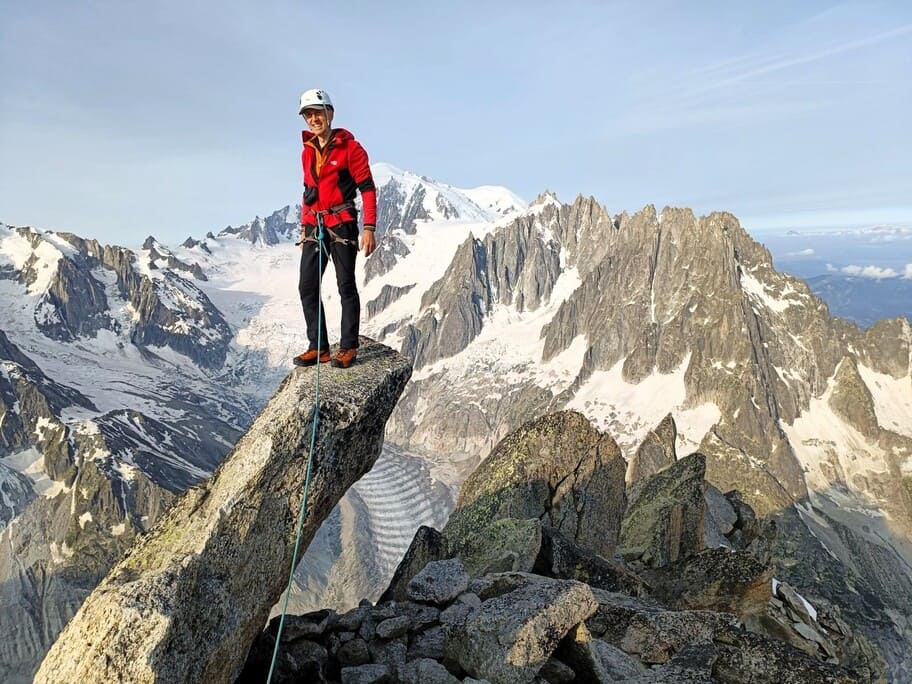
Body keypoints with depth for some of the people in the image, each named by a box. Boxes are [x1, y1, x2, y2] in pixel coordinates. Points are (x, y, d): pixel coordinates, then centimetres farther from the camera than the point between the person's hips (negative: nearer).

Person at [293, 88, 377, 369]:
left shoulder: (350, 147, -5)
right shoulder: (308, 151, 15)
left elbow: (368, 188, -8)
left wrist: (369, 228, -15)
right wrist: (304, 227, 19)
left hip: (342, 225, -6)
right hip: (314, 227, 7)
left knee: (346, 286, -2)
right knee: (307, 287, 2)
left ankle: (348, 348, 5)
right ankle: (318, 348, 8)